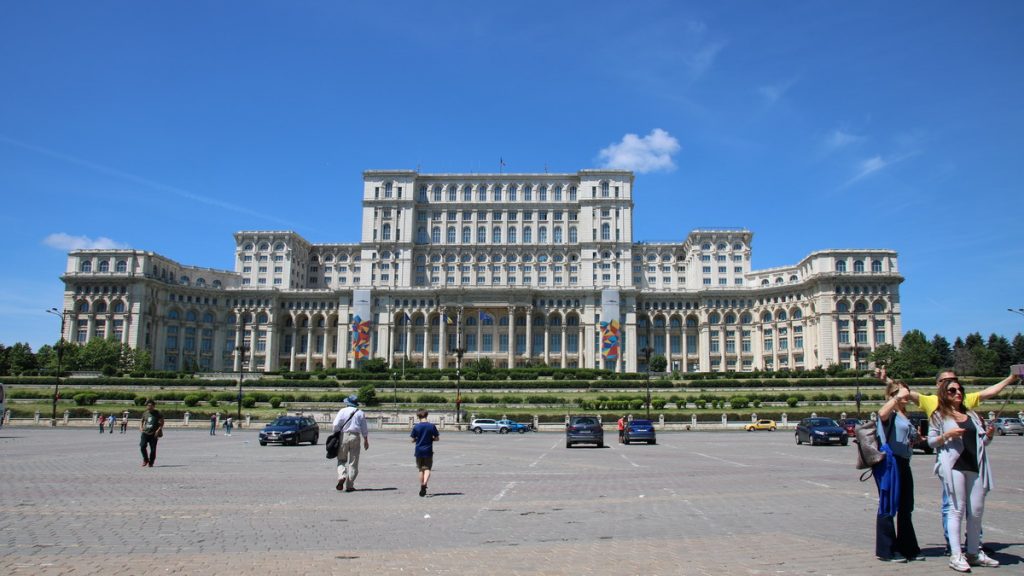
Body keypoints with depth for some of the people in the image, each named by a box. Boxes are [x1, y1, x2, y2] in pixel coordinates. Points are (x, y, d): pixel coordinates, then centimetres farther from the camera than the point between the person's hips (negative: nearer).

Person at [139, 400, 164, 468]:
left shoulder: (158, 414, -1)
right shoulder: (145, 413, 9)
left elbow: (162, 423, 0)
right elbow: (141, 421, 24)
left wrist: (158, 430, -12)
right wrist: (141, 427, 5)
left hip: (153, 434, -2)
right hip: (145, 433, 2)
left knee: (153, 449, -2)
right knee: (142, 446, -16)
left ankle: (151, 463, 15)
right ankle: (145, 459, 6)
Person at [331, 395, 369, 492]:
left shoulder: (342, 411, 2)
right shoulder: (360, 413, 8)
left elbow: (336, 425, -7)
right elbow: (364, 430, 9)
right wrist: (366, 441, 17)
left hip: (343, 436, -1)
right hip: (355, 437, 1)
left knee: (341, 460, 13)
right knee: (353, 463, 4)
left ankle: (342, 476, -13)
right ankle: (349, 485, 3)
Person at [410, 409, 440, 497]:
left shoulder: (416, 427, -5)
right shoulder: (432, 426, -5)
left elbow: (413, 440, -2)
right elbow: (437, 438, -1)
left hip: (419, 451, 1)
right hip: (428, 451, -1)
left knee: (421, 470, 13)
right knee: (427, 469, 2)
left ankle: (422, 487, 17)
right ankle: (424, 484, -23)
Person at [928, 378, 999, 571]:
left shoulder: (972, 415, 20)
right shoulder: (939, 416, 5)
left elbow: (983, 441, 22)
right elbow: (931, 441, 1)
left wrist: (989, 435, 1)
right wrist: (947, 435, -16)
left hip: (975, 465, 5)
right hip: (954, 466, -5)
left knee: (976, 510, 7)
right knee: (958, 510, -7)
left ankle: (974, 553, 20)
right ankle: (956, 555, -5)